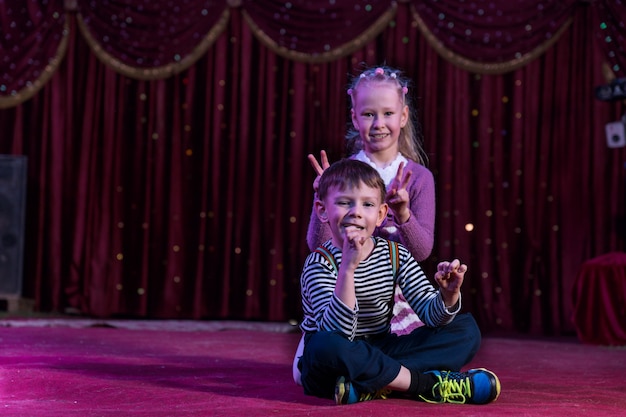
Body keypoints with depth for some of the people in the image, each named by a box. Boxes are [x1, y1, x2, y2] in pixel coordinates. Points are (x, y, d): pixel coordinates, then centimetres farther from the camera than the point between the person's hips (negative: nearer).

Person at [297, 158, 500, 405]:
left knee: (467, 329, -5)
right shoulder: (320, 264, -14)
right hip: (326, 366, -6)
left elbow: (432, 315, -5)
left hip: (378, 355, 6)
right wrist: (348, 267, -38)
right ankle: (427, 384, -25)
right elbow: (336, 334, -29)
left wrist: (449, 295, -27)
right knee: (325, 345, -40)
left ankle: (376, 386, -25)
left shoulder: (395, 255, 2)